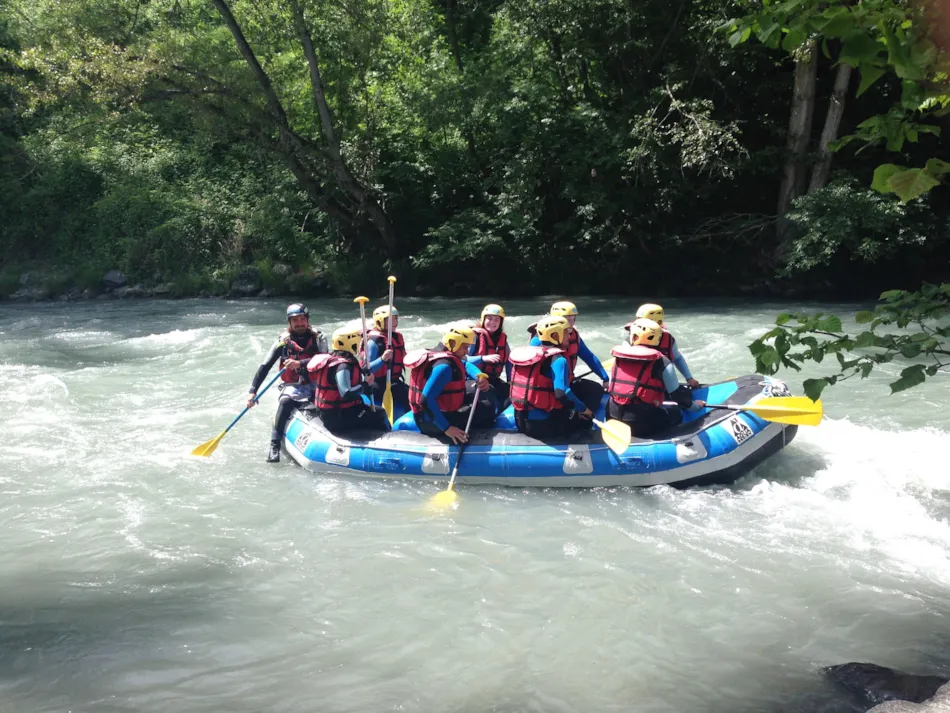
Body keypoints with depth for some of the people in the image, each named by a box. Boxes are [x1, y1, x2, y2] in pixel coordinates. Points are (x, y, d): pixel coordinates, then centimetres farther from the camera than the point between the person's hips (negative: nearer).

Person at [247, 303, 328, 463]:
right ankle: (274, 446, -31)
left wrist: (300, 363, -29)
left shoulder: (318, 337, 1)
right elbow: (265, 366, -4)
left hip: (315, 384, 1)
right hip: (292, 386, -1)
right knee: (285, 403, -32)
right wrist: (253, 391, -12)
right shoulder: (283, 340, -1)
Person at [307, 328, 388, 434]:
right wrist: (366, 384, -17)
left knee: (378, 412, 20)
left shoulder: (332, 359, 9)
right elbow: (347, 394, -30)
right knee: (380, 416, -6)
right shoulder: (343, 366, -22)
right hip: (338, 416, -10)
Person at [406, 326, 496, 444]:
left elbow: (466, 366, 19)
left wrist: (481, 377, -4)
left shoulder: (436, 354, 6)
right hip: (433, 423, -10)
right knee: (486, 407, -8)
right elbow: (426, 400, -34)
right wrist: (447, 428, -33)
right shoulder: (444, 365, -25)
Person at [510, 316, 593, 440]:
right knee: (585, 419, 12)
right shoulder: (558, 359, -14)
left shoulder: (526, 352, 11)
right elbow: (562, 393, -24)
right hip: (542, 424, -8)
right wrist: (583, 409, -7)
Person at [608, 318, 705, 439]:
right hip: (643, 424, -3)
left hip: (613, 419, 3)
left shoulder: (618, 357, 8)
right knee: (676, 411, 22)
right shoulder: (662, 362, -4)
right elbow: (677, 394, 2)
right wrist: (695, 406, 22)